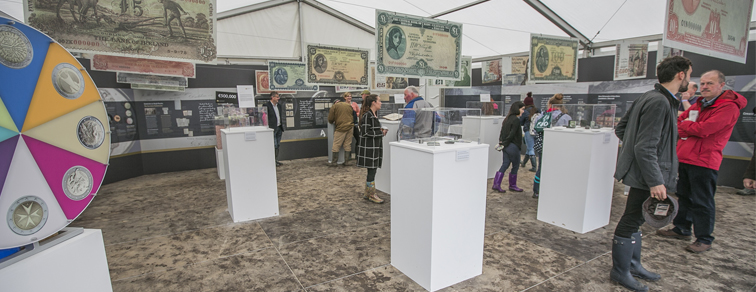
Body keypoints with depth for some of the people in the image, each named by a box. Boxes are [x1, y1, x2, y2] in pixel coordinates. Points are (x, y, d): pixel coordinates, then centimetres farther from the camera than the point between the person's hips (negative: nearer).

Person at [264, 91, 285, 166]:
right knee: (273, 145, -6)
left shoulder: (280, 105, 12)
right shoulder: (266, 105, -9)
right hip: (272, 128, -7)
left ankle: (276, 160, 19)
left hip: (279, 128, 7)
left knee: (278, 145, 11)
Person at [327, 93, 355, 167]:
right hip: (349, 127, 4)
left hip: (340, 128, -4)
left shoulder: (335, 106, 0)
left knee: (336, 145, 2)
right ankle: (346, 161, 10)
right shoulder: (350, 106, 12)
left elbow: (330, 119, -1)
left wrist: (332, 122, 19)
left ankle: (334, 162, 5)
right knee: (347, 145, 9)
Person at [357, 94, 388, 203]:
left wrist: (380, 130, 7)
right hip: (369, 147, -10)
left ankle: (367, 193, 24)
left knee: (372, 171, 13)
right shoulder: (367, 115, -15)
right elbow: (365, 133, -20)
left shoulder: (373, 115, 16)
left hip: (375, 147, 10)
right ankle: (371, 195, 10)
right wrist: (381, 132, -13)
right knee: (372, 171, -2)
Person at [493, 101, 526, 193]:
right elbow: (512, 134, -18)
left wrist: (501, 142, 9)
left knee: (505, 164, 9)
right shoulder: (516, 120, -14)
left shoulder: (508, 118, 12)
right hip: (513, 146, -8)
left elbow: (502, 131, 12)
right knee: (515, 166, 7)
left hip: (506, 146, 8)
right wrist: (504, 144, -11)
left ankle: (496, 184, 5)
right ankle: (512, 185, 19)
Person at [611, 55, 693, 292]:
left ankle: (633, 265, 35)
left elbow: (620, 128, 18)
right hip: (646, 174, -10)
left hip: (641, 172, 10)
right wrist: (655, 181, -23)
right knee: (631, 221, 1)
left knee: (635, 220, 19)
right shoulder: (659, 102, -20)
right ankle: (620, 272, 16)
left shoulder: (649, 98, 11)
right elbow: (646, 148, -24)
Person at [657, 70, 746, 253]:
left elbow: (704, 129, -21)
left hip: (704, 162, -8)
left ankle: (704, 240, 11)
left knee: (702, 203, -1)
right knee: (684, 197, 16)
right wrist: (691, 129, -5)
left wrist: (685, 125, -3)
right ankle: (681, 229, 29)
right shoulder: (699, 104, 16)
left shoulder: (729, 107, -10)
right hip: (684, 159, 8)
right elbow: (678, 121, 15)